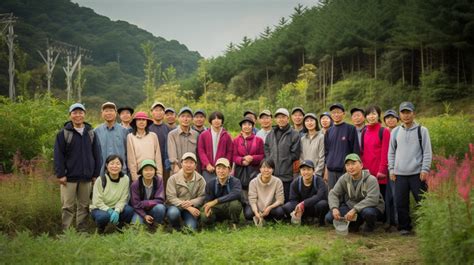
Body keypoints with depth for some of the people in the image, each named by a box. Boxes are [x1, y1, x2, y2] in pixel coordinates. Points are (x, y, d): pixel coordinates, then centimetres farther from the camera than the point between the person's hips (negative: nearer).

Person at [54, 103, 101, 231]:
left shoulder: (91, 133, 10)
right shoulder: (63, 133, 0)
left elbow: (97, 155, 10)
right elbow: (58, 155, -4)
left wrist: (96, 174, 5)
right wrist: (60, 174, -9)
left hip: (86, 177, 3)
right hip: (69, 177, -3)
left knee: (84, 206, 8)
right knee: (68, 206, 1)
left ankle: (82, 230, 16)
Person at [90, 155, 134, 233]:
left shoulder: (125, 179, -9)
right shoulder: (101, 180, -15)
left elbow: (123, 200, -10)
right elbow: (97, 202, -15)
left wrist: (116, 211, -29)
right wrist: (109, 210, -30)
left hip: (117, 208, 3)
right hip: (99, 208, -2)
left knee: (129, 210, -27)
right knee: (104, 216, -36)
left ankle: (120, 229, 2)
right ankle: (100, 229, 0)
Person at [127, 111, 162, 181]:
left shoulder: (153, 136, 5)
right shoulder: (130, 137, 2)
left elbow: (158, 156, 6)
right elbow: (131, 158, 1)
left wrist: (159, 174, 1)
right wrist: (134, 176, -4)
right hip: (138, 172, -1)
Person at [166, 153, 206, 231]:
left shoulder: (200, 180, 0)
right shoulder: (173, 179, -7)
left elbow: (202, 197, -7)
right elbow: (171, 198, -15)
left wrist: (191, 203, -28)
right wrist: (188, 207, -27)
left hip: (191, 208, 1)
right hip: (175, 207, -1)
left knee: (191, 228, -23)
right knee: (173, 213, -35)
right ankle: (176, 230, -3)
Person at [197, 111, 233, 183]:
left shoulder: (227, 136, 7)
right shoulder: (203, 135, 8)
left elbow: (229, 152, 5)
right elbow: (201, 151, 3)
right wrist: (207, 164, -8)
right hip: (208, 170, 0)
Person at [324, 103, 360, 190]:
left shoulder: (350, 129, 0)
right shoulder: (329, 131, 13)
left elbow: (355, 150, -1)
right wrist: (326, 170, 12)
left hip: (346, 170, -4)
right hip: (331, 170, 4)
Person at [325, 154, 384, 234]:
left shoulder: (371, 179, -20)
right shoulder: (344, 179, -4)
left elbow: (372, 199, -31)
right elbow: (333, 194, -3)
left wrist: (354, 210, -38)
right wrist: (334, 208, -24)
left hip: (371, 207, -4)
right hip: (351, 207, 5)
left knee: (368, 212, -41)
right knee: (329, 217, -14)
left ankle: (370, 225, -2)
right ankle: (355, 222, 11)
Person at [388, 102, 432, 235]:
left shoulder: (422, 130, 2)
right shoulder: (395, 131, 11)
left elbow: (427, 152, -1)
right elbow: (391, 152, 15)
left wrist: (425, 169, -9)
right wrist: (391, 169, 7)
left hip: (417, 173, -3)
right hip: (400, 174, 3)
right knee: (401, 203, 4)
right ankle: (404, 227, 15)